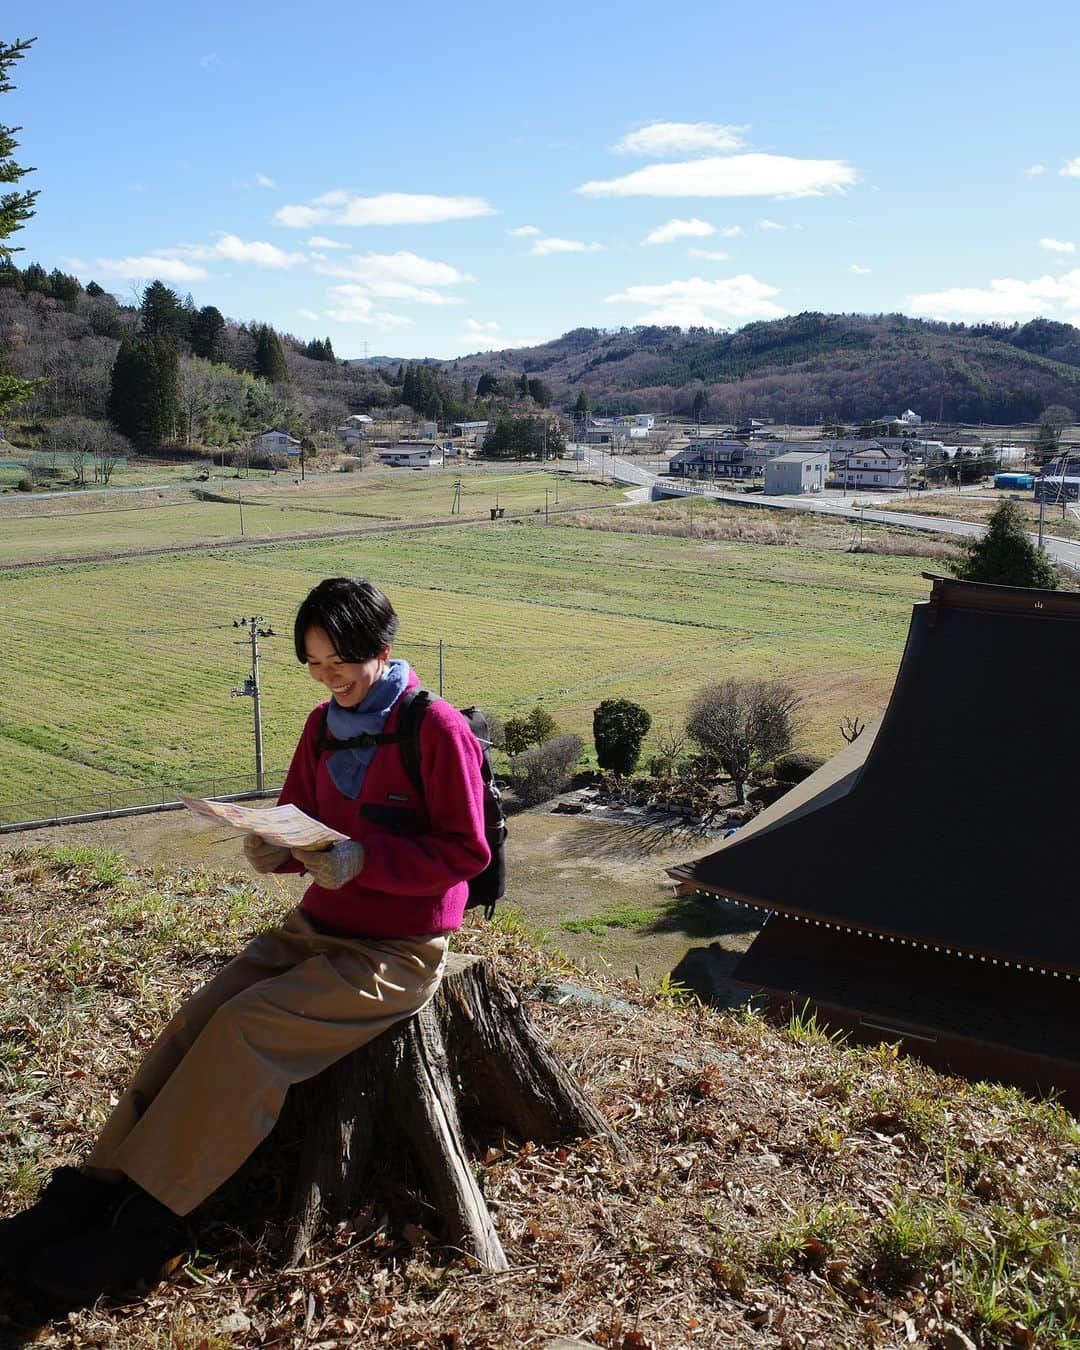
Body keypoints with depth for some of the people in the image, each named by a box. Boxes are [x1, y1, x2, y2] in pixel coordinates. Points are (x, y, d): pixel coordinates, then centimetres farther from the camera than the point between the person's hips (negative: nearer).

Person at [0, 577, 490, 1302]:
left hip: (397, 954, -7)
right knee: (198, 1018, -11)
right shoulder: (324, 724, 7)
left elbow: (466, 852, -16)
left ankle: (146, 1224, -11)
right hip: (317, 928, 7)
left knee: (245, 1026, -22)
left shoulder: (438, 730, -16)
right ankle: (98, 1189, -3)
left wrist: (359, 861, -26)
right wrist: (275, 848, -10)